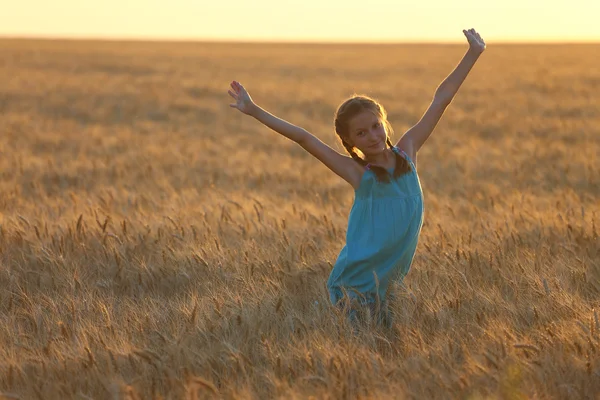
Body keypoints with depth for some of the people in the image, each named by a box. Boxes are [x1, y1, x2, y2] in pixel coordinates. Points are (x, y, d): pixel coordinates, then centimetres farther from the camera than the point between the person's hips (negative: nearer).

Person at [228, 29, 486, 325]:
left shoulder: (406, 152, 2)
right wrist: (254, 111, -14)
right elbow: (302, 137, -11)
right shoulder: (358, 173, -8)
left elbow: (441, 100, 4)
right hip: (358, 286, -4)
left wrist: (473, 53, 8)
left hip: (394, 279, 4)